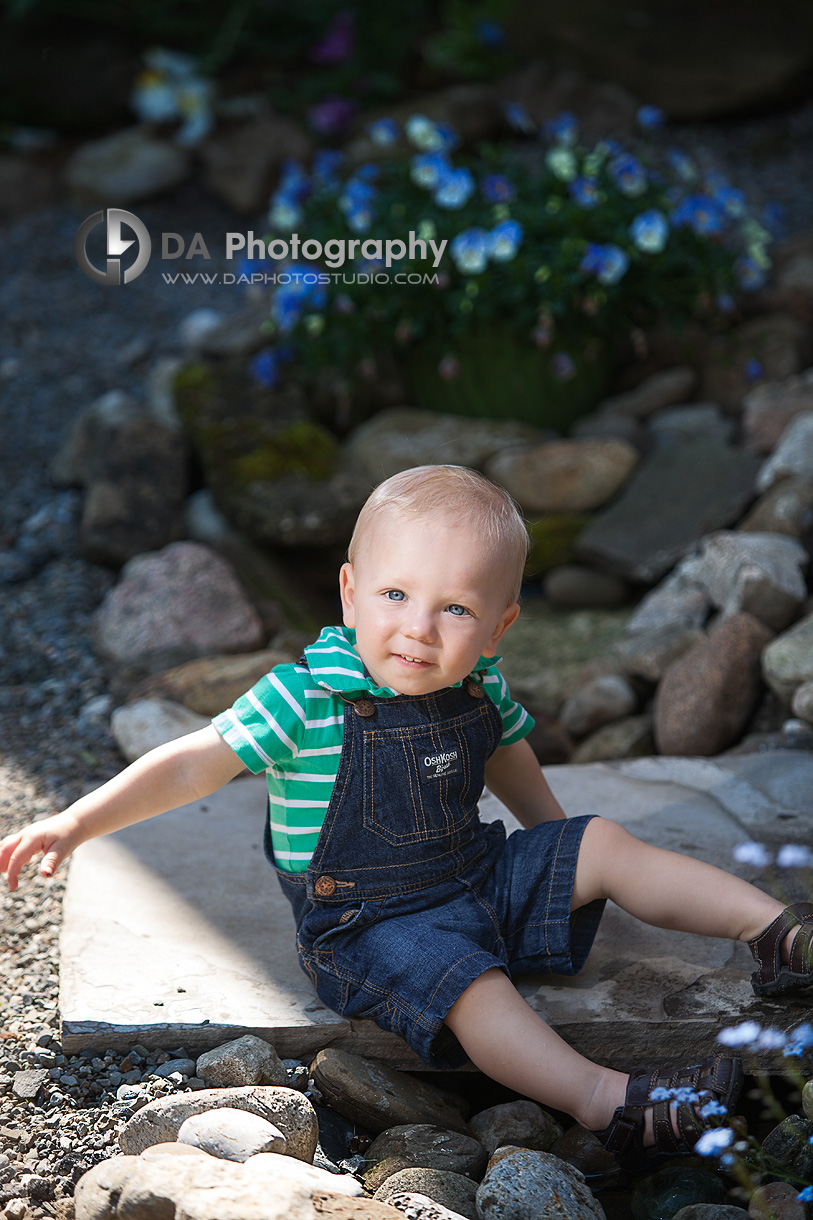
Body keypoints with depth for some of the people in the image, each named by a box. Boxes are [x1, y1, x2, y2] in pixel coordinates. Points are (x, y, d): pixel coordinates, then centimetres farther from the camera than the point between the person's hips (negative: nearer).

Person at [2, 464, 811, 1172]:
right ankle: (607, 1104, -43)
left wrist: (561, 849, 31)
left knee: (606, 844, -2)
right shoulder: (303, 700, -19)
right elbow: (194, 765, -17)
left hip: (479, 876, 6)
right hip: (369, 925, -6)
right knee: (472, 987, -32)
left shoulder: (479, 686, -2)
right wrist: (74, 824, -24)